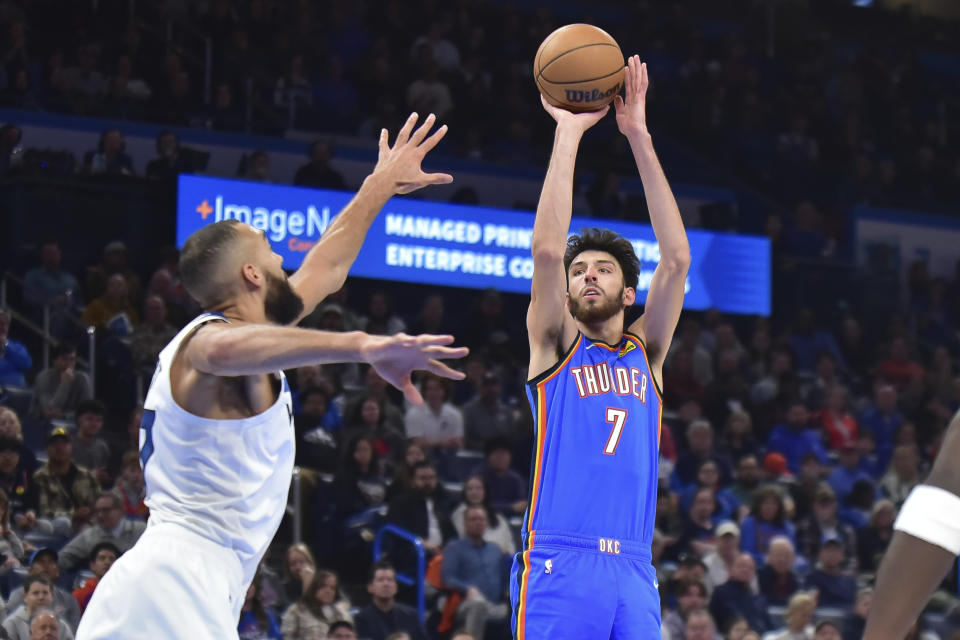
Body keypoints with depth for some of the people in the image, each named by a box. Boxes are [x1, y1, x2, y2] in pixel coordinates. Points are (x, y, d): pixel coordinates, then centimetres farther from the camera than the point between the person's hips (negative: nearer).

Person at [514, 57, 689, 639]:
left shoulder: (645, 352, 19)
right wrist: (569, 133, -2)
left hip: (634, 573, 4)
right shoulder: (556, 346, 11)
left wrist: (639, 137, 5)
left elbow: (677, 259, 9)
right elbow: (547, 249, -3)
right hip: (560, 565, -4)